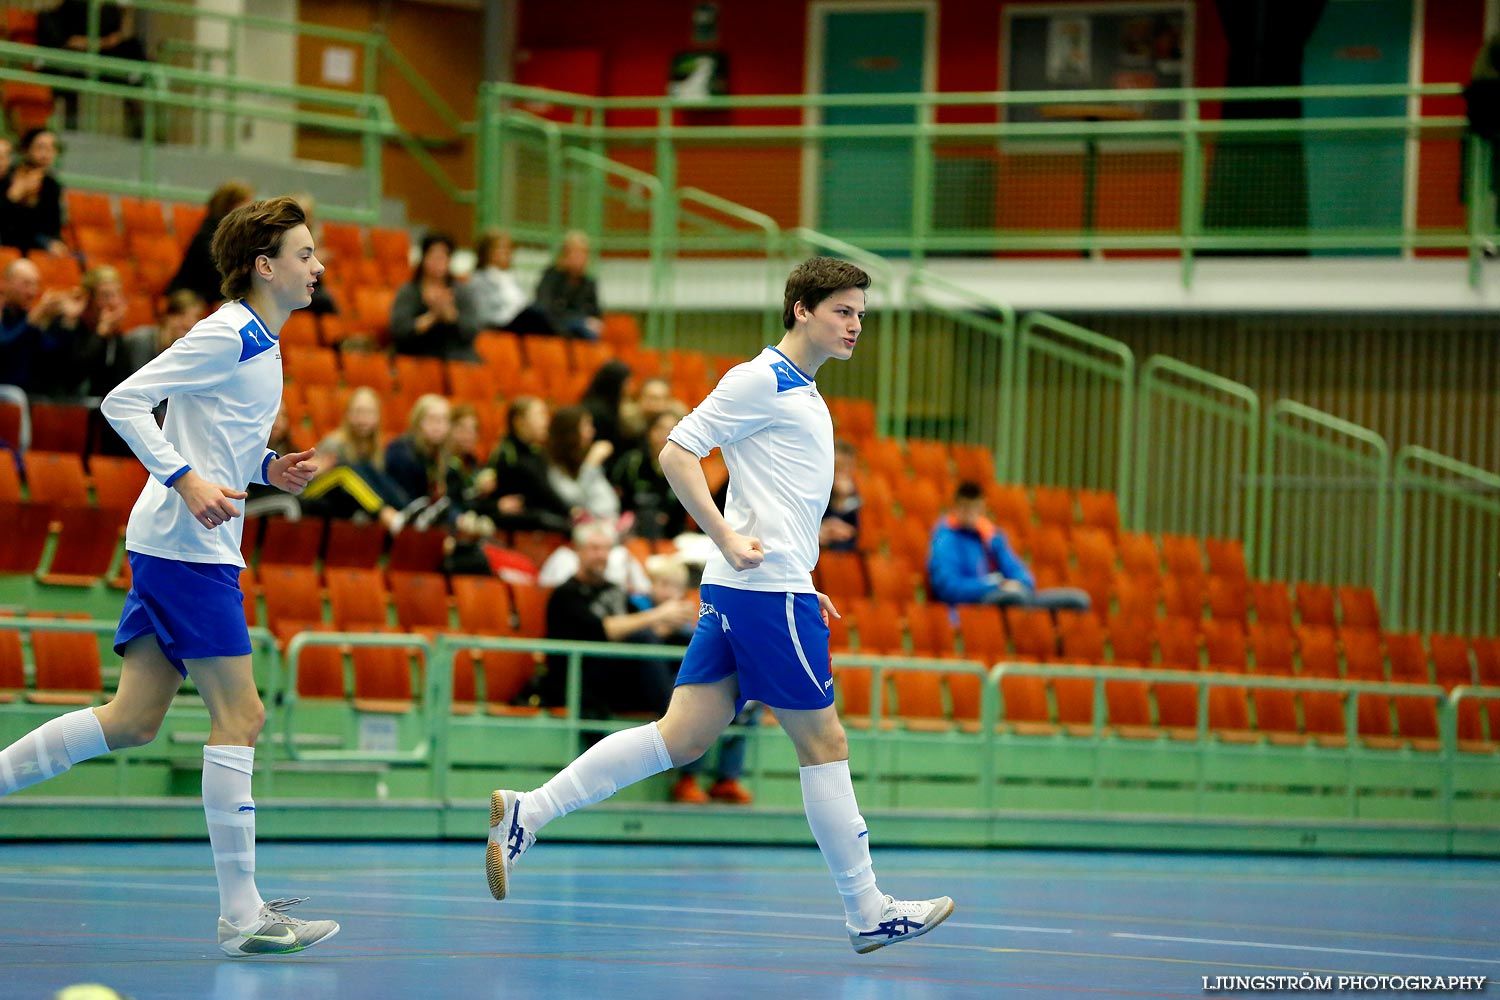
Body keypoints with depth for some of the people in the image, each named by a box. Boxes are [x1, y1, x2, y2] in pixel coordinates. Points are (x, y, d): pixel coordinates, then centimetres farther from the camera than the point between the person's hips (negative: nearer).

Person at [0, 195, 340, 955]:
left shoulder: (261, 344, 17)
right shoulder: (228, 335, -12)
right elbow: (124, 402, -15)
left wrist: (267, 469, 10)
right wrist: (187, 481, -22)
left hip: (191, 545, 10)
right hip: (186, 548, -10)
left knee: (132, 720, 7)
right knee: (238, 716, -8)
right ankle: (241, 916, -7)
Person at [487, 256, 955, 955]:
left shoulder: (801, 392, 20)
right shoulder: (760, 379, -9)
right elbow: (677, 454, -13)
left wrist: (802, 581, 21)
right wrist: (728, 540, -19)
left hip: (738, 590, 9)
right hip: (765, 590, -9)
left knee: (682, 737, 3)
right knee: (823, 744, -2)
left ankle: (527, 813, 1)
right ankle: (868, 914, 4)